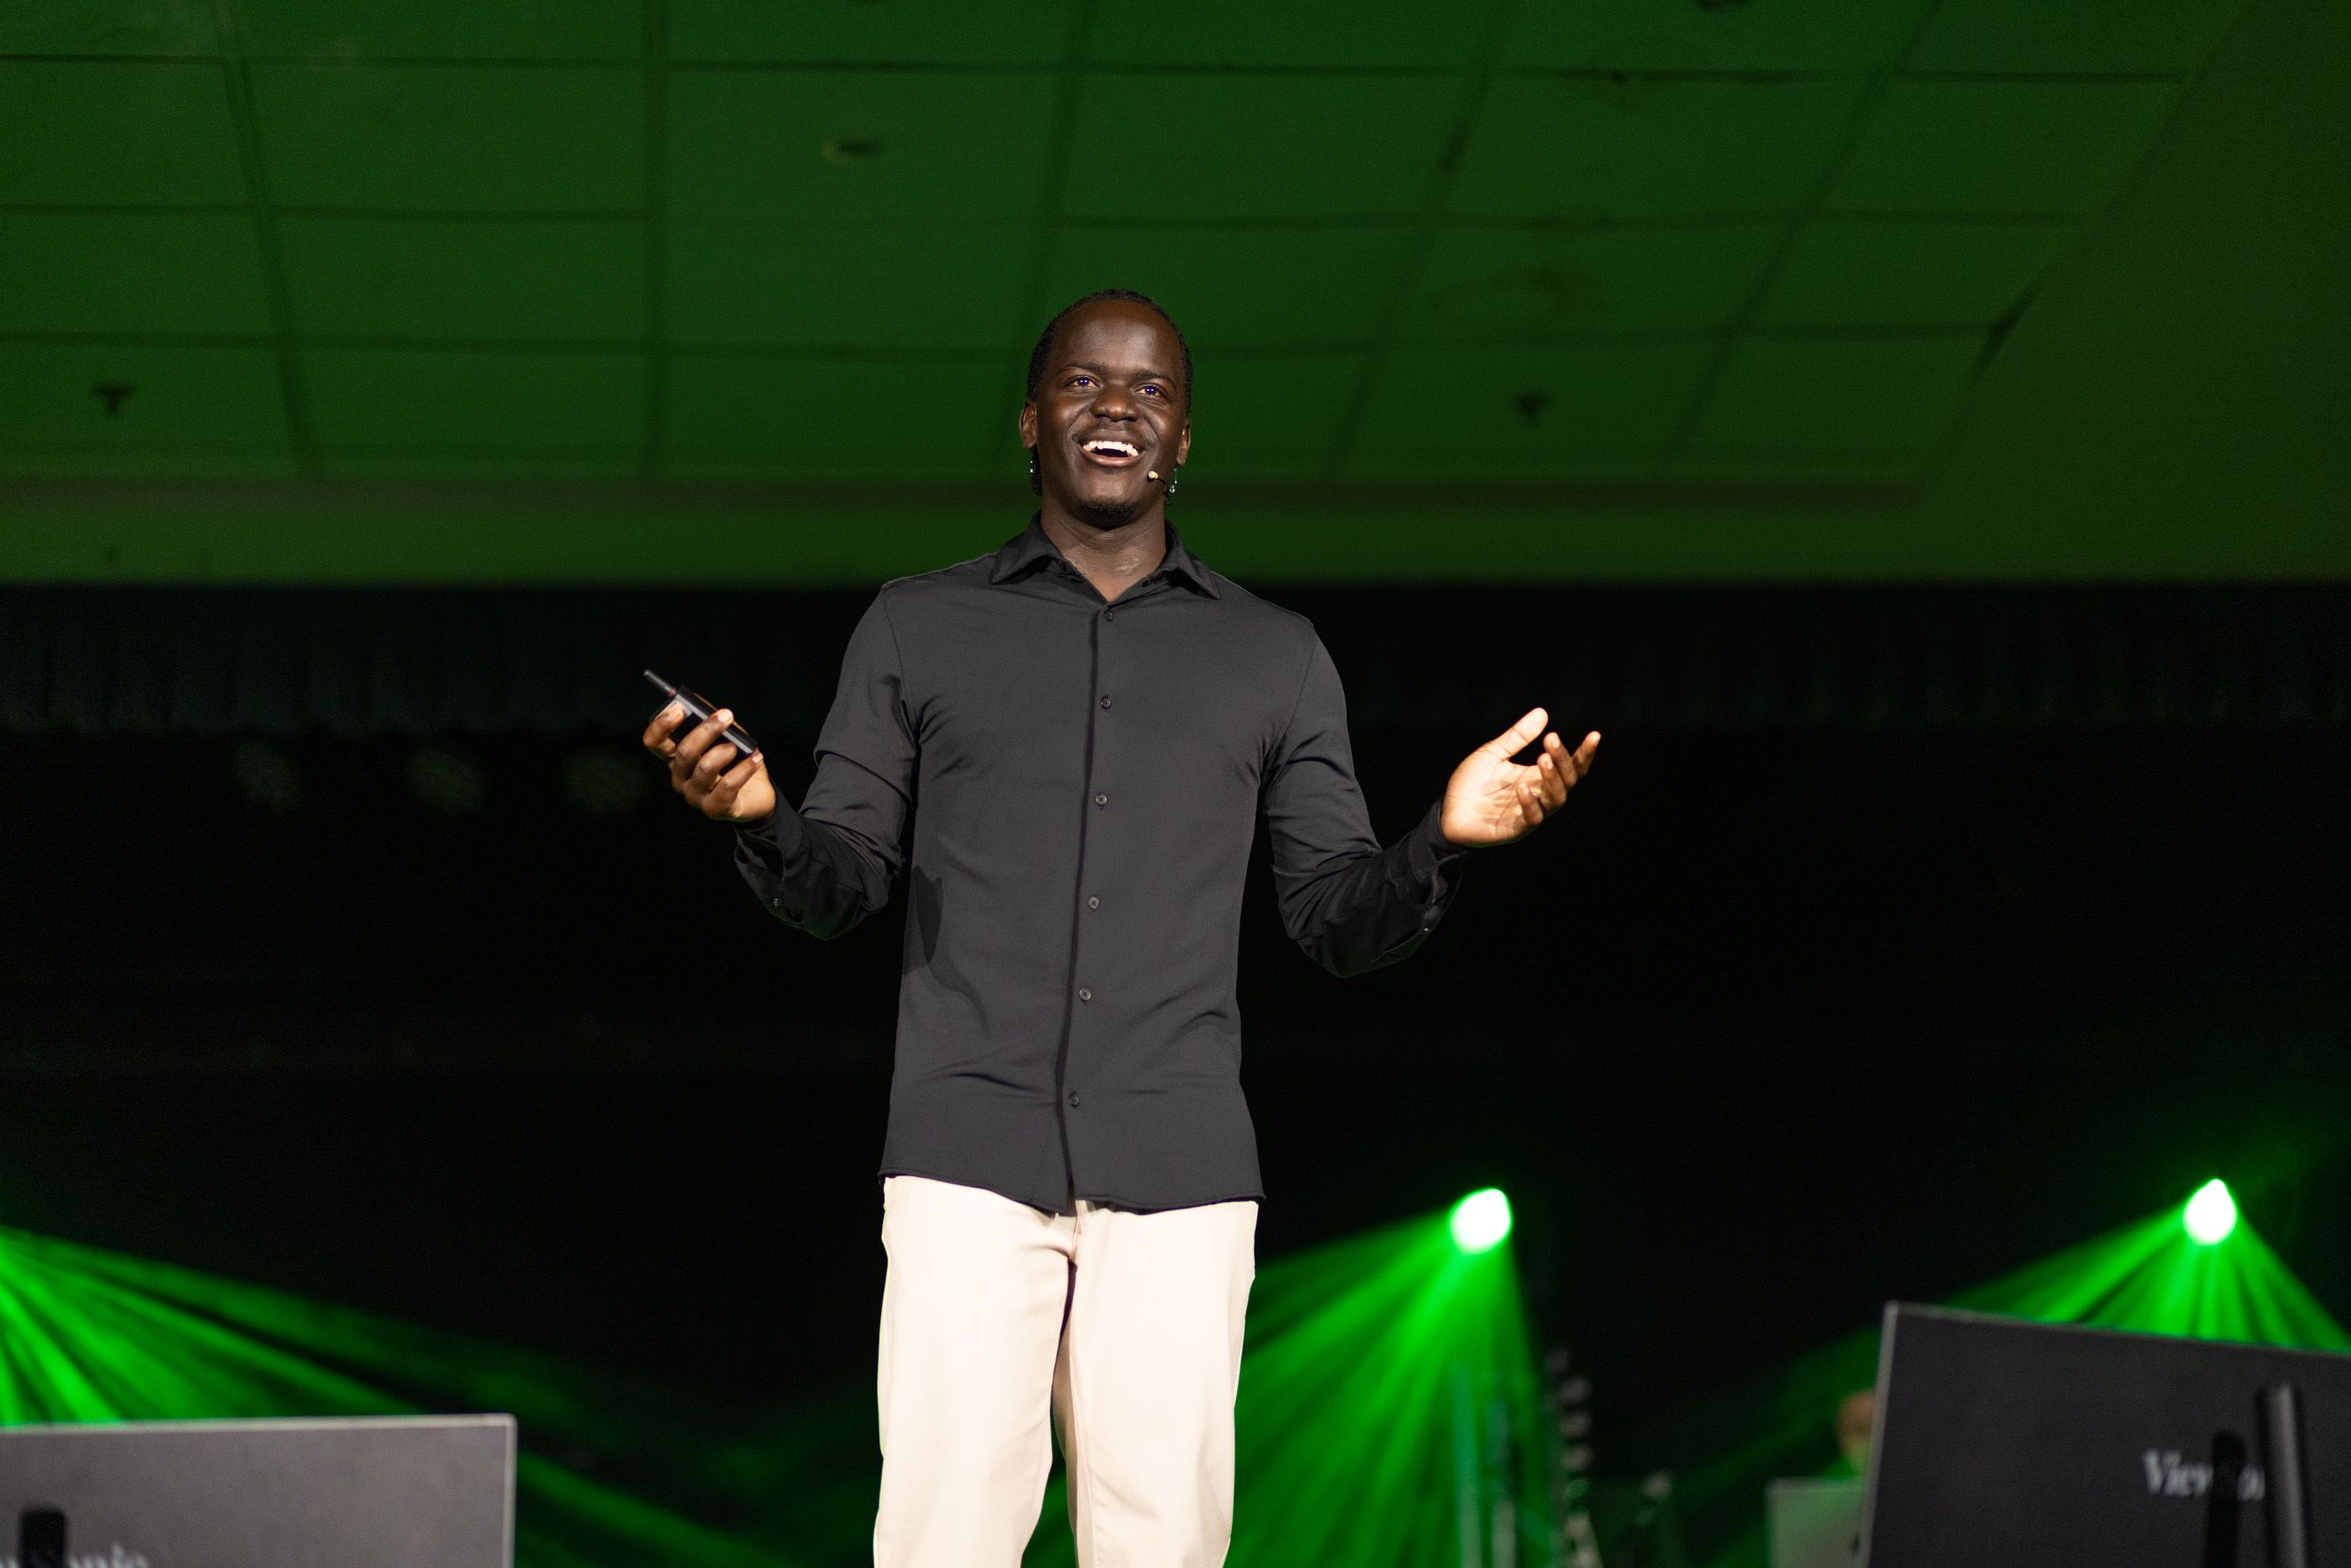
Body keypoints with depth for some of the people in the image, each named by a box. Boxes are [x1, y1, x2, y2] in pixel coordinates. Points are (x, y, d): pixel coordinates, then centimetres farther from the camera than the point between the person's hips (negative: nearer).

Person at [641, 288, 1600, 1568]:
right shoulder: (918, 629, 14)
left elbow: (1340, 922, 13)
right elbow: (838, 887, 11)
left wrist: (1443, 843, -7)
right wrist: (760, 820, -11)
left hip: (1176, 1172, 1)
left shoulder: (1275, 658, 16)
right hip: (971, 1158, -1)